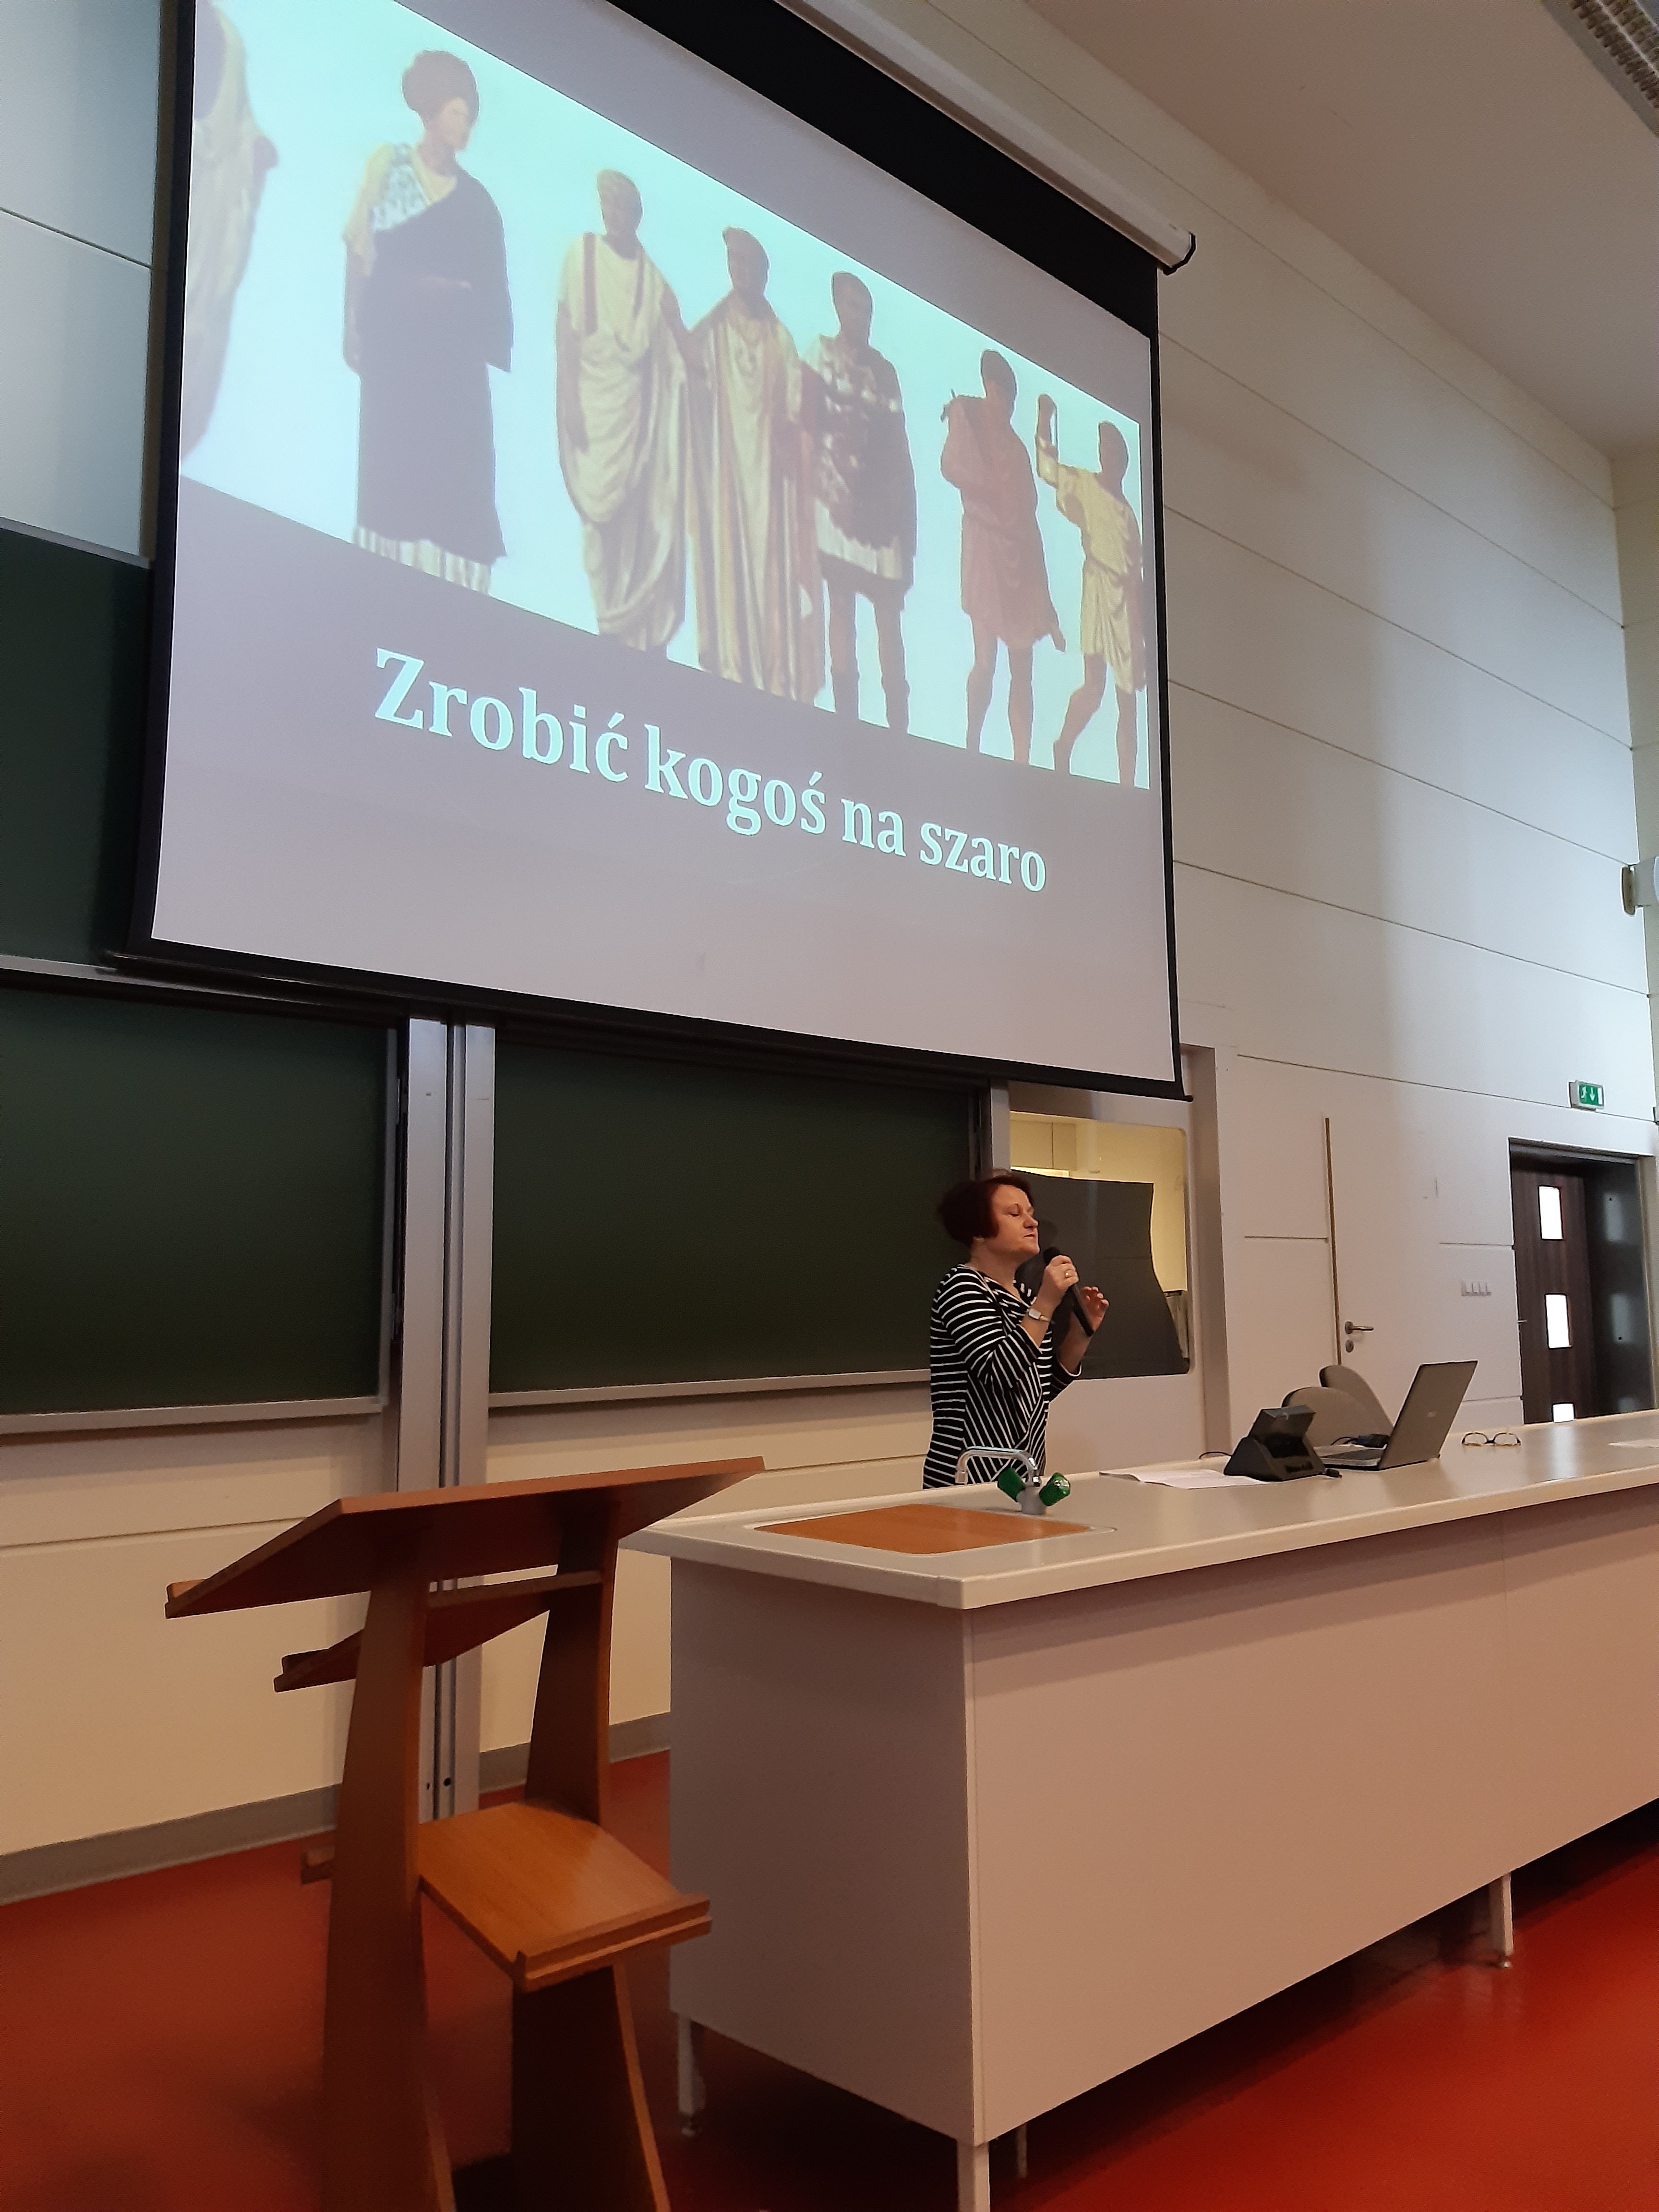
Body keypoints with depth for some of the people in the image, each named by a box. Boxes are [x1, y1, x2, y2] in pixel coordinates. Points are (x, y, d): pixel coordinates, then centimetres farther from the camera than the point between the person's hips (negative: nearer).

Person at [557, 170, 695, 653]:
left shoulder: (651, 272, 7)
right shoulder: (583, 254, 1)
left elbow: (682, 341, 3)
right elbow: (566, 328, -3)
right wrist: (568, 397, -11)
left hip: (639, 404, 3)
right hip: (595, 400, -3)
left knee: (647, 514, 1)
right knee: (602, 509, -3)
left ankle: (646, 628, 7)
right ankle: (610, 622, 5)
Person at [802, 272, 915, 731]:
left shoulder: (885, 369, 16)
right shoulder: (822, 355, 5)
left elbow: (899, 445, 13)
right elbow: (809, 429, -3)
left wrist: (907, 511, 7)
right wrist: (824, 487, -13)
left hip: (882, 501, 4)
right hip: (839, 497, -3)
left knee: (890, 613, 1)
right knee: (842, 608, -2)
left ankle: (899, 725, 3)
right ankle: (847, 720, 0)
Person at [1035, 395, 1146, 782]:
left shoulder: (1128, 512, 19)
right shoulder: (1085, 485, 5)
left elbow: (1136, 575, 20)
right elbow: (1048, 469, -9)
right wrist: (1045, 420, -19)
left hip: (1127, 604, 6)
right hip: (1099, 592, -6)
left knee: (1128, 699, 4)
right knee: (1094, 685, -18)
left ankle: (1127, 786, 5)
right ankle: (1063, 747, 5)